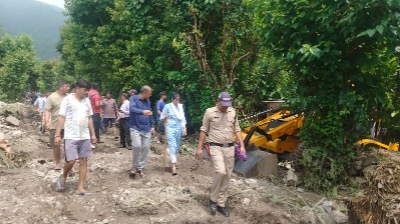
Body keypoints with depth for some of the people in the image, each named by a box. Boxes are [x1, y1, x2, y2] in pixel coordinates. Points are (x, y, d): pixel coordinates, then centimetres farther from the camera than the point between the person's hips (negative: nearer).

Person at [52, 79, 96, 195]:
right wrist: (57, 135, -10)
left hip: (85, 137, 5)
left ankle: (80, 188, 10)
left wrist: (93, 134, 13)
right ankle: (63, 176, 23)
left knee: (83, 161, 4)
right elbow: (61, 118, -6)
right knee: (71, 161, -10)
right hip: (71, 137, -5)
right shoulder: (67, 100, -5)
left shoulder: (87, 101, 10)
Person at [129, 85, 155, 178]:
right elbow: (132, 109, -25)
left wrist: (152, 126, 14)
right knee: (137, 146, -19)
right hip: (135, 127, -5)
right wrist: (142, 111, -41)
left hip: (146, 129, 6)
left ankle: (141, 168, 15)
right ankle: (134, 166, 2)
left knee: (145, 148, 2)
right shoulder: (134, 98, -5)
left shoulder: (148, 101, 13)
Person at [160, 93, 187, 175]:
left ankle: (173, 162, 29)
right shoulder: (168, 106, -4)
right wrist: (165, 117, -22)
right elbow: (161, 117, 0)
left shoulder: (181, 106, 9)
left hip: (179, 128, 5)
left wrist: (184, 128, 7)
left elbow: (183, 118, 14)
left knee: (177, 147, 10)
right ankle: (173, 167, -14)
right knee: (172, 147, -12)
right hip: (170, 128, -5)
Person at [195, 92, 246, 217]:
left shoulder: (233, 112, 6)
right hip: (216, 147, -4)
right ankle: (213, 199, 0)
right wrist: (199, 148, -1)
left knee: (227, 176, 5)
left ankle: (221, 204, 18)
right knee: (221, 172, -21)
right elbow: (204, 130, 0)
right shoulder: (210, 112, -4)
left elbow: (236, 130, 12)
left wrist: (242, 145, 4)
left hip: (229, 147, 4)